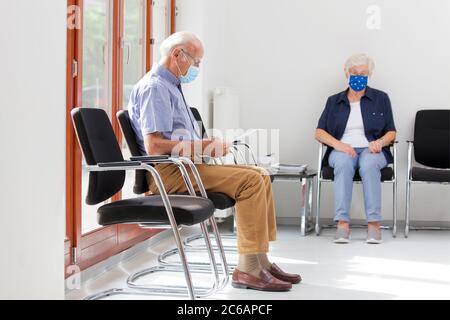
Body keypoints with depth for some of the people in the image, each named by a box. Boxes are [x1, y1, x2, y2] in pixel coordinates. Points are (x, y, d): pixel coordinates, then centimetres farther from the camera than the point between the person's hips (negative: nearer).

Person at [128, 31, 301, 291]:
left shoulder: (171, 86, 21)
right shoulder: (155, 87, -12)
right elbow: (154, 145, -22)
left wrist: (208, 144, 8)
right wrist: (203, 146, -18)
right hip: (169, 172, -10)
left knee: (261, 176, 3)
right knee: (250, 181, -21)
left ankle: (260, 260, 1)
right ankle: (248, 269, -20)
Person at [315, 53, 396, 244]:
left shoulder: (380, 98, 14)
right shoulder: (334, 101, 16)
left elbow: (391, 133, 11)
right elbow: (319, 133, 7)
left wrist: (380, 142, -12)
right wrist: (337, 144, -13)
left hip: (371, 150, 0)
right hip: (342, 150, 0)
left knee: (369, 165, -37)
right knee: (343, 164, -36)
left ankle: (374, 223, -39)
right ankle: (342, 223, -42)